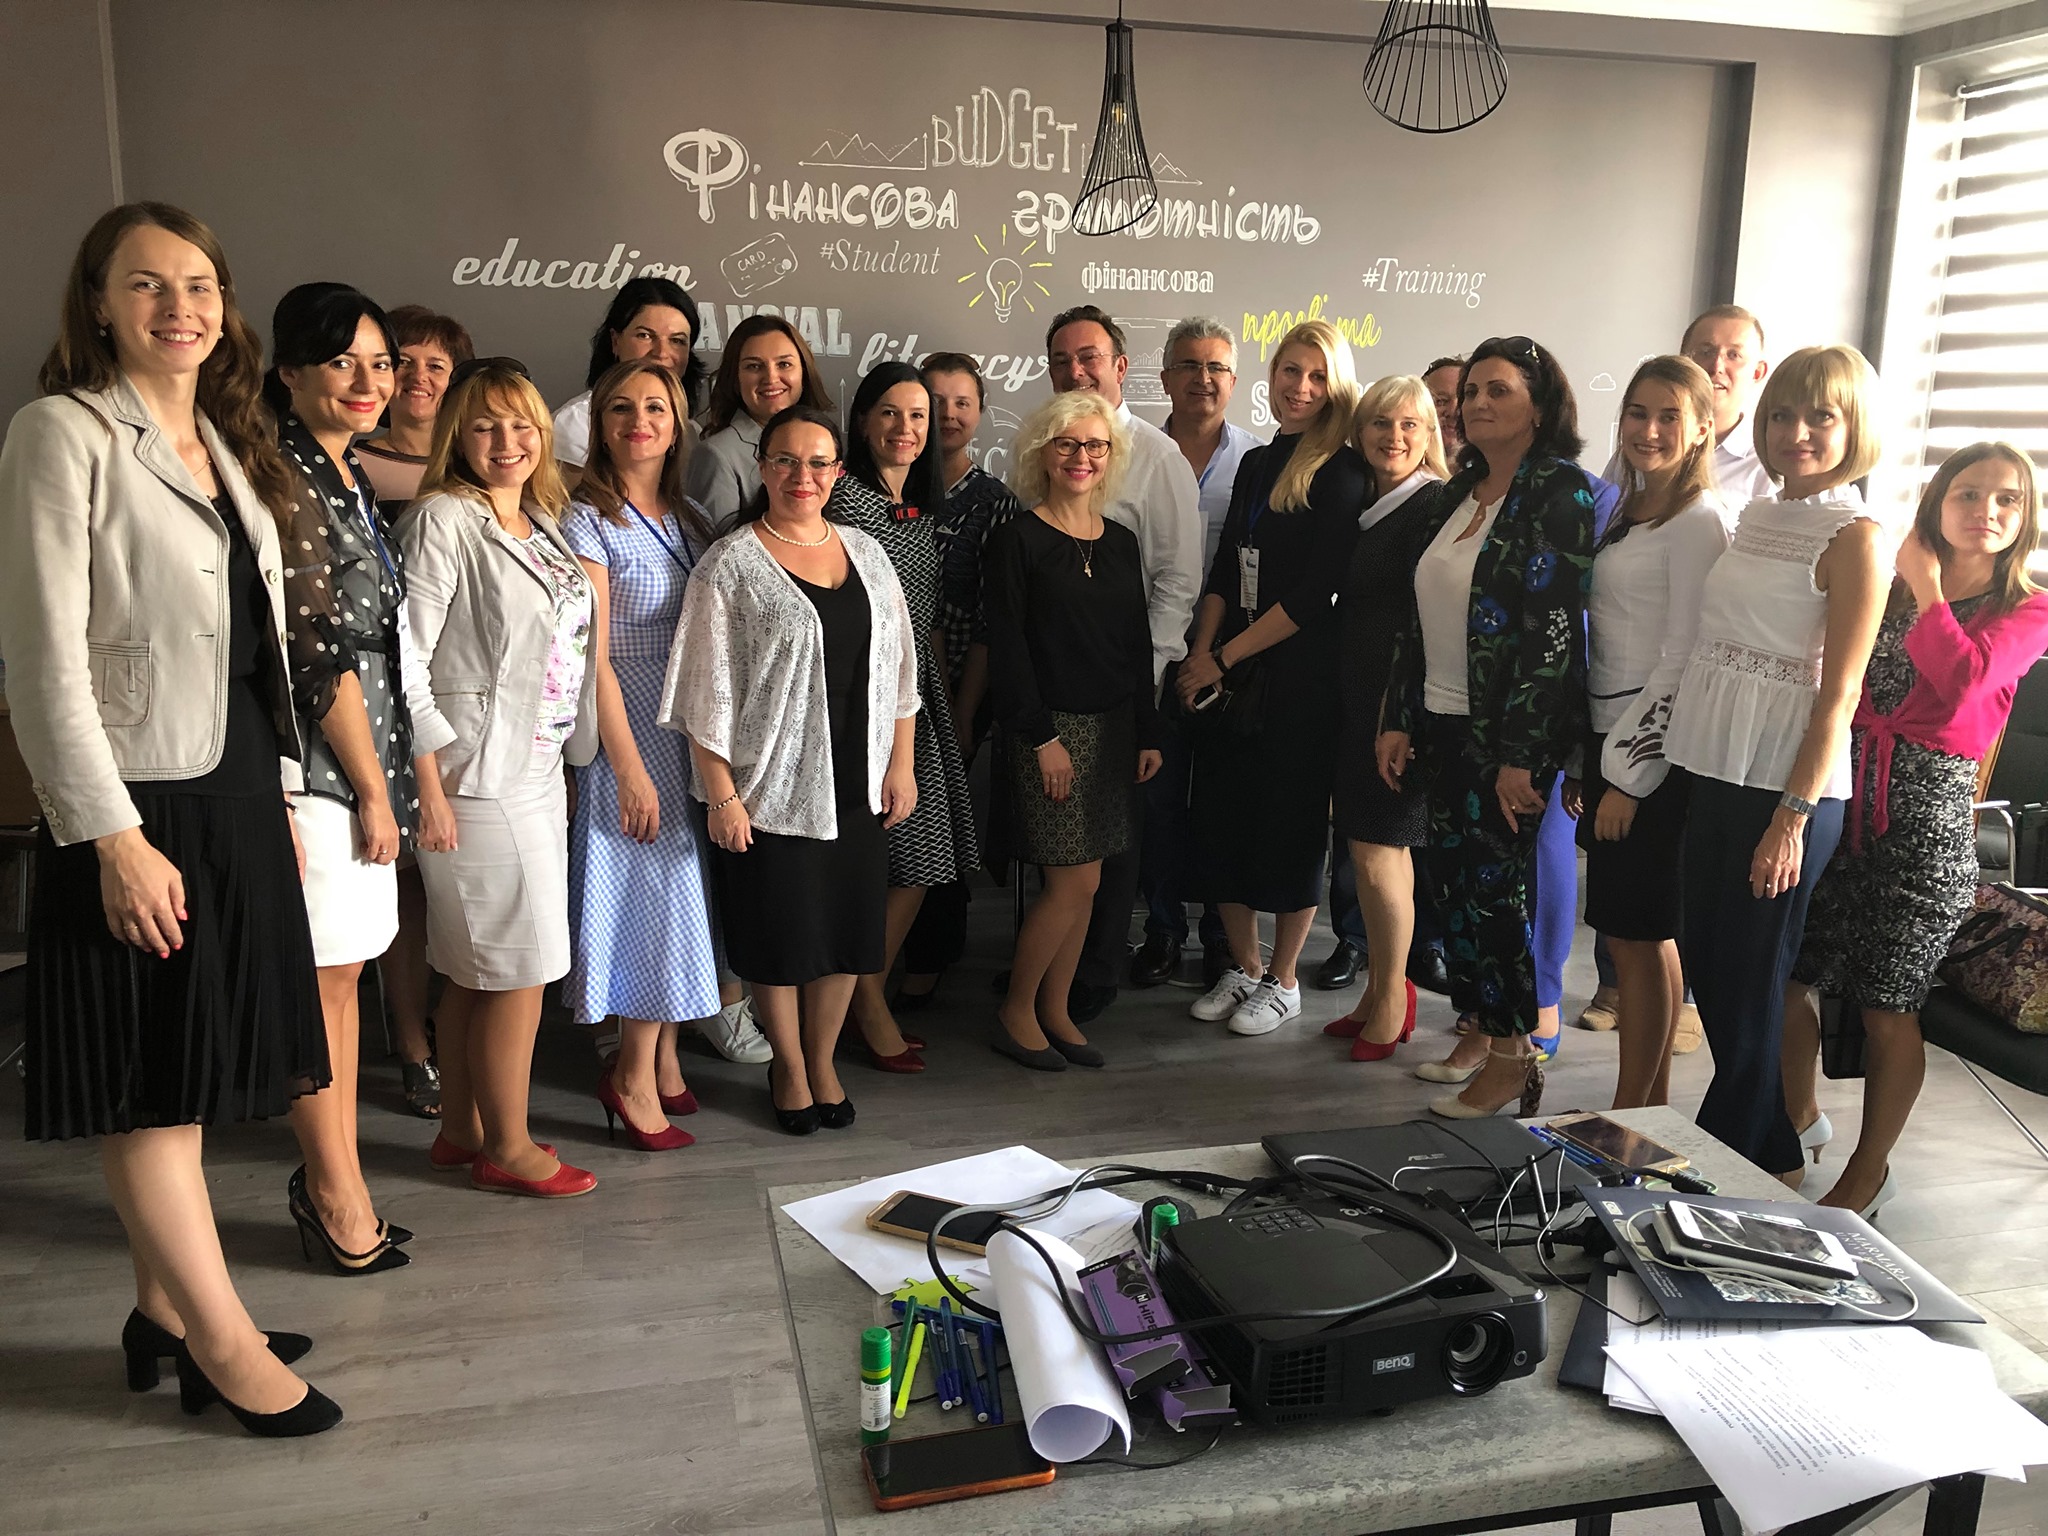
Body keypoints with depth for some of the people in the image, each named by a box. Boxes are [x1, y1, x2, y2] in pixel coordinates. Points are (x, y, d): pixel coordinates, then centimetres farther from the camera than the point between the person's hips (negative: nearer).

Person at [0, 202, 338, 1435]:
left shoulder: (228, 447, 14)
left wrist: (280, 801, 13)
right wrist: (113, 837, -18)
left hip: (236, 799, 8)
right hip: (140, 807, -7)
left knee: (190, 1078, 14)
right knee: (154, 1086, 2)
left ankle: (167, 1312, 27)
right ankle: (224, 1344, 11)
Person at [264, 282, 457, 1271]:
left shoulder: (351, 480, 16)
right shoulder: (285, 480, -13)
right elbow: (321, 650, -16)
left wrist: (425, 777, 17)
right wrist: (373, 789, -12)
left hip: (369, 752, 9)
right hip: (319, 760, -9)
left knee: (343, 969, 13)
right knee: (323, 974, 0)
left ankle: (329, 1183, 24)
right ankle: (339, 1199, 11)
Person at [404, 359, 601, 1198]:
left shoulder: (543, 524, 15)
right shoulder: (444, 519, -10)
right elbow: (404, 655, -15)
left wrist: (577, 750, 16)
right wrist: (433, 766, -17)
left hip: (538, 772, 8)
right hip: (478, 779, -8)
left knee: (474, 970, 16)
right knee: (521, 967, -2)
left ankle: (462, 1131, 27)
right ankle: (507, 1147, 12)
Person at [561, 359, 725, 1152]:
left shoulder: (690, 519, 11)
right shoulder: (588, 520, -8)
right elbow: (594, 656, -13)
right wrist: (630, 767, -17)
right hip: (631, 735, -6)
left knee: (684, 890, 10)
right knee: (656, 888, -3)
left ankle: (663, 1060, 23)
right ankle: (635, 1074, 11)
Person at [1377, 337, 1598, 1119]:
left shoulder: (1560, 493, -11)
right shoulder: (1462, 492, 13)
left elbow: (1555, 629, -17)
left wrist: (1520, 755, -21)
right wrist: (1399, 720, 10)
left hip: (1508, 731, -7)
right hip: (1442, 723, 7)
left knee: (1493, 885, -1)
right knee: (1450, 879, 11)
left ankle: (1512, 1060, 13)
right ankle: (1480, 1037, 25)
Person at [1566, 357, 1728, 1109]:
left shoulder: (1698, 521, -12)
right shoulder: (1627, 512, 14)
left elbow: (1680, 659, -15)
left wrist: (1630, 775, -14)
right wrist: (1582, 762, 13)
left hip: (1654, 751, -8)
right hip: (1607, 735, 8)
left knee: (1637, 931, -2)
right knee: (1634, 930, 12)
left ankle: (1636, 1111, 10)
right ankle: (1650, 1100, 23)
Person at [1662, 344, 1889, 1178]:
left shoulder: (1855, 536, -9)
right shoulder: (1756, 518, 12)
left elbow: (1839, 694, -12)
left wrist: (1793, 818, -16)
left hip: (1785, 787, -7)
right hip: (1713, 772, 7)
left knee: (1749, 985, 5)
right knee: (1707, 966, 14)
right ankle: (1769, 1149, 32)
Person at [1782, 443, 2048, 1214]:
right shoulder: (1885, 591, 12)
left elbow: (1962, 675, -19)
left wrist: (1925, 585, -8)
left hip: (1928, 811, -4)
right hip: (1843, 797, 4)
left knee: (1888, 1006, 2)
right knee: (1781, 975, 5)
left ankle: (1869, 1170, 20)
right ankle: (1800, 1117, 30)